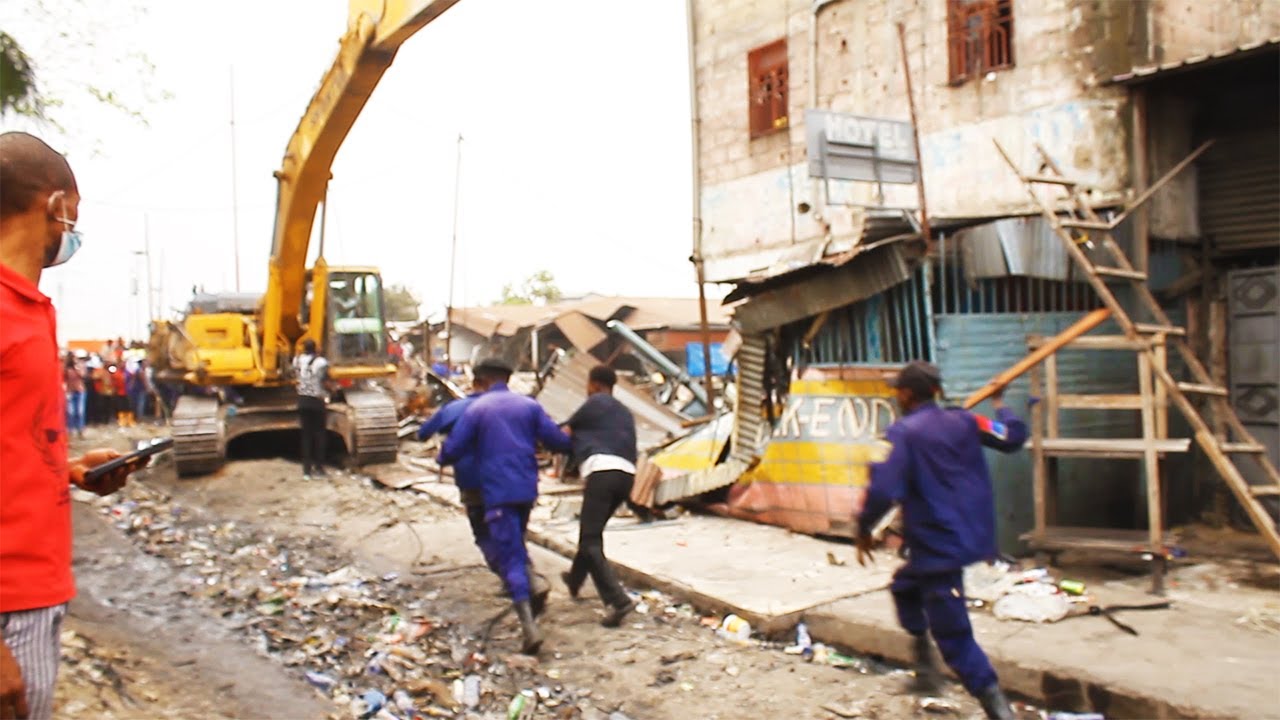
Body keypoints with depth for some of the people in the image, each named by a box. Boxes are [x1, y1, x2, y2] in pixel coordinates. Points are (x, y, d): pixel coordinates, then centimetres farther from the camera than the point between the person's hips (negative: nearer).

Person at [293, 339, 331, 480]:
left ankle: (307, 470, 5)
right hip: (317, 401, -3)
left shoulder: (297, 360, -1)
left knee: (306, 435, 7)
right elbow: (326, 384, -9)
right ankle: (318, 468, 7)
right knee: (319, 434, 7)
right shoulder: (322, 362, -10)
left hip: (302, 400, 3)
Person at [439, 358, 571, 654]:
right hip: (527, 487, 4)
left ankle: (529, 625, -16)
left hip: (497, 492, -4)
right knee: (518, 545, 30)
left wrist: (442, 458, 21)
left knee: (510, 556, -7)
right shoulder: (529, 405, 7)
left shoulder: (476, 409, -1)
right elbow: (556, 439, 1)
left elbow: (453, 450, -2)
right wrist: (574, 445, 23)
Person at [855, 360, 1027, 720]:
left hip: (938, 545, -8)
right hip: (970, 536, 8)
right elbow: (1013, 438, 15)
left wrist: (864, 528, -5)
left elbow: (883, 490, -22)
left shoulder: (902, 433, -13)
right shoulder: (963, 421, 5)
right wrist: (1000, 403, 34)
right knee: (905, 584, 30)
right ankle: (925, 662, 32)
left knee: (953, 634, -2)